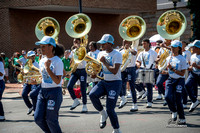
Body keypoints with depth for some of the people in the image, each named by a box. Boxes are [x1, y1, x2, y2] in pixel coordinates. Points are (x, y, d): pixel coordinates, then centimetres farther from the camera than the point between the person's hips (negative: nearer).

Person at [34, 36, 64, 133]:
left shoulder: (57, 61, -13)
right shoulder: (42, 61, 9)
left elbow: (57, 81, -19)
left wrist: (48, 68, -24)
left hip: (54, 92, -7)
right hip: (43, 91, 7)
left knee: (50, 120, -2)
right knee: (38, 118, 2)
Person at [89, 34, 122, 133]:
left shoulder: (117, 55, -11)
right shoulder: (101, 54, 9)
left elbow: (114, 71, -20)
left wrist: (104, 62, -15)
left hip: (114, 83, -6)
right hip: (103, 82, 6)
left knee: (110, 109, -10)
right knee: (92, 95, -24)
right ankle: (103, 114, 0)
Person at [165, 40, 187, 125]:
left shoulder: (182, 59, -8)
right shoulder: (168, 58, 8)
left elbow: (182, 73, -12)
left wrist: (172, 69, -18)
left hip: (179, 80, -4)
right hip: (170, 80, 4)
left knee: (178, 100, -8)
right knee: (167, 96, -16)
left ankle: (182, 119, 6)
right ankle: (174, 114, 6)